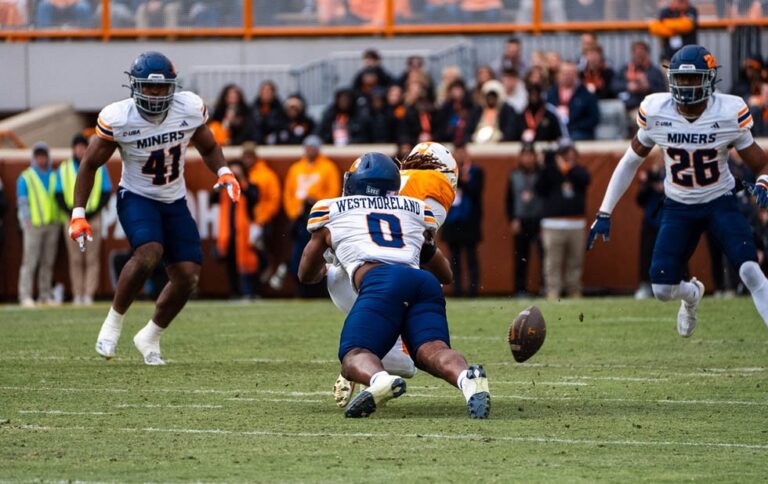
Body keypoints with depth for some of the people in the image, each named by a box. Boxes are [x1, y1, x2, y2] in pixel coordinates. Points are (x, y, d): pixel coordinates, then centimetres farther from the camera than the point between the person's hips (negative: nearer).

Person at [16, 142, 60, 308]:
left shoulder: (54, 177, 17)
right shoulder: (25, 178, 5)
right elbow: (22, 202, 0)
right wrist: (27, 220, -12)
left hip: (52, 224, 5)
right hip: (33, 225, -5)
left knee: (48, 262, 5)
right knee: (30, 261, -10)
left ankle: (45, 295, 9)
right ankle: (25, 296, -13)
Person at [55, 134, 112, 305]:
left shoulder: (99, 168, 8)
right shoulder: (63, 169, 10)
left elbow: (107, 193, 5)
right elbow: (59, 195, 7)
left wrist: (93, 213, -7)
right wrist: (71, 213, -7)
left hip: (93, 218, -1)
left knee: (92, 258, -6)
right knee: (75, 259, -1)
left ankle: (89, 294, -7)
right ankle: (77, 295, 0)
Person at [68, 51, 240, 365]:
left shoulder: (190, 109, -11)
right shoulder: (118, 119, -19)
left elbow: (208, 148, 9)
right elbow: (90, 164, -6)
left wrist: (224, 173, -11)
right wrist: (78, 214, -11)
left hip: (174, 202, 4)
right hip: (136, 198, -4)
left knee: (188, 276, -7)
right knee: (150, 252, -32)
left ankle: (150, 337, 17)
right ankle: (113, 322, -12)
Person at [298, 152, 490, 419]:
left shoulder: (330, 210, 30)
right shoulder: (417, 209, 35)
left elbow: (307, 275, 43)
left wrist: (324, 271, 66)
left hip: (380, 282, -3)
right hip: (424, 281, 3)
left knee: (354, 357, -10)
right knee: (431, 349, -14)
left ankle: (380, 380, -47)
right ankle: (467, 378, -50)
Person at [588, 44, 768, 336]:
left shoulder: (729, 114, -17)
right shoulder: (655, 112, -12)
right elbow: (631, 161, 2)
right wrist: (604, 213, 2)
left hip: (720, 203, -2)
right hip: (678, 207, 2)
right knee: (662, 290, -3)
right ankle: (692, 295, 36)